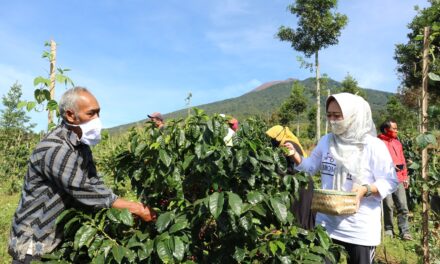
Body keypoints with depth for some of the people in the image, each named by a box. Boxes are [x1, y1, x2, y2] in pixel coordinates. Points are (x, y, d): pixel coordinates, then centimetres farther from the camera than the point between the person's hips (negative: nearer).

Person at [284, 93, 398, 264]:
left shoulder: (374, 146, -14)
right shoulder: (326, 141, 1)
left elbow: (390, 182, -10)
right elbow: (311, 167, 12)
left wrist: (366, 189, -27)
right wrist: (295, 156, -6)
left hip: (360, 229, -4)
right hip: (326, 222, 4)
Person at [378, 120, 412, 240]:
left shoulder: (397, 142, 17)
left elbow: (402, 160, 19)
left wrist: (405, 176, 15)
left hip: (399, 180, 6)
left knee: (403, 206, 2)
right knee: (388, 206, -2)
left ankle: (404, 231, 9)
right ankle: (388, 229, 14)